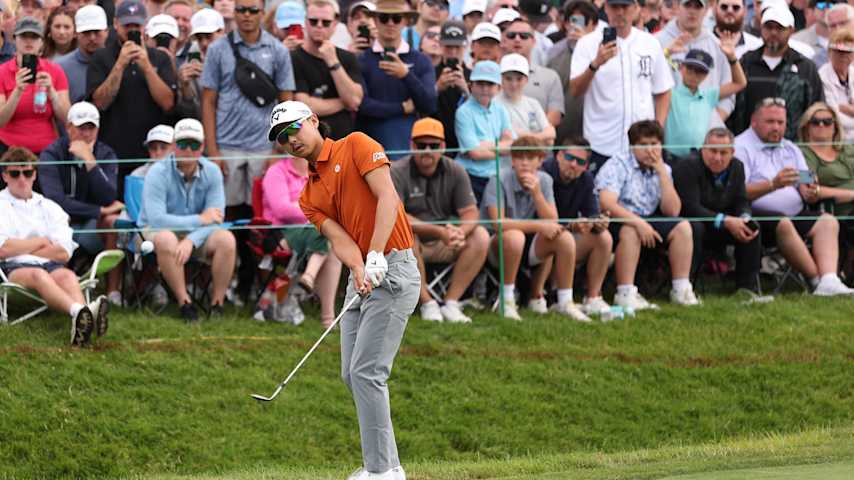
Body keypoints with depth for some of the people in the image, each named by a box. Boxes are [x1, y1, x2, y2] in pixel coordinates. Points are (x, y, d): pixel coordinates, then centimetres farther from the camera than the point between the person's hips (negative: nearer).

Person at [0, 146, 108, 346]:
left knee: (67, 275, -32)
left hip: (49, 264, 4)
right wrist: (41, 242, 5)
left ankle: (80, 319, -66)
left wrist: (21, 248, 3)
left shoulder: (49, 207, 23)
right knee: (38, 275, -37)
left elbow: (64, 253, 9)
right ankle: (78, 311, -68)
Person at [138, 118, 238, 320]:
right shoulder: (158, 173, -17)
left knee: (226, 239, -26)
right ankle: (184, 302, -27)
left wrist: (191, 241, -32)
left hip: (198, 235, 3)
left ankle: (217, 303, -16)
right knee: (166, 240, -38)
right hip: (156, 231, -3)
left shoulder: (211, 172, -7)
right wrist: (200, 220, -24)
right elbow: (155, 219, -28)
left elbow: (216, 218, -14)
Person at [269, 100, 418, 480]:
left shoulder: (356, 146, -3)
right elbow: (338, 238, 0)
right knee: (352, 375, 7)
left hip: (393, 270, -8)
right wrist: (358, 268, -22)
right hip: (361, 278, 8)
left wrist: (375, 256, -25)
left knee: (366, 372, -14)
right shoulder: (309, 196, 16)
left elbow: (388, 198, -14)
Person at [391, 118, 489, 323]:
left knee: (480, 235, -20)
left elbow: (470, 211, -5)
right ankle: (427, 304, -26)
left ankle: (451, 303, -19)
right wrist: (438, 231, -33)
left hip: (446, 245, 4)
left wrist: (461, 232, -31)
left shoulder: (455, 171, 1)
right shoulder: (397, 173, -12)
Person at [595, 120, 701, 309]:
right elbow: (606, 204, -24)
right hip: (615, 222, -6)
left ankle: (681, 289, -10)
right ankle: (625, 294, -36)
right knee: (631, 231, -36)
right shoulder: (618, 165, -9)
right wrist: (638, 223, -34)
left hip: (647, 222, 6)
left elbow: (672, 211, -3)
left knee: (683, 227, -11)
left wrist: (662, 172, -8)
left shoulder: (663, 170, 9)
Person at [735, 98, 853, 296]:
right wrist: (773, 185, -27)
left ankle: (829, 280, -34)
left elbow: (806, 190, 13)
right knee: (783, 224, -35)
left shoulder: (791, 150, 23)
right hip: (758, 217, -7)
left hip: (795, 214, 7)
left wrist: (812, 193, -13)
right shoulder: (741, 148, 0)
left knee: (828, 221, -15)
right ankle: (817, 280, -29)